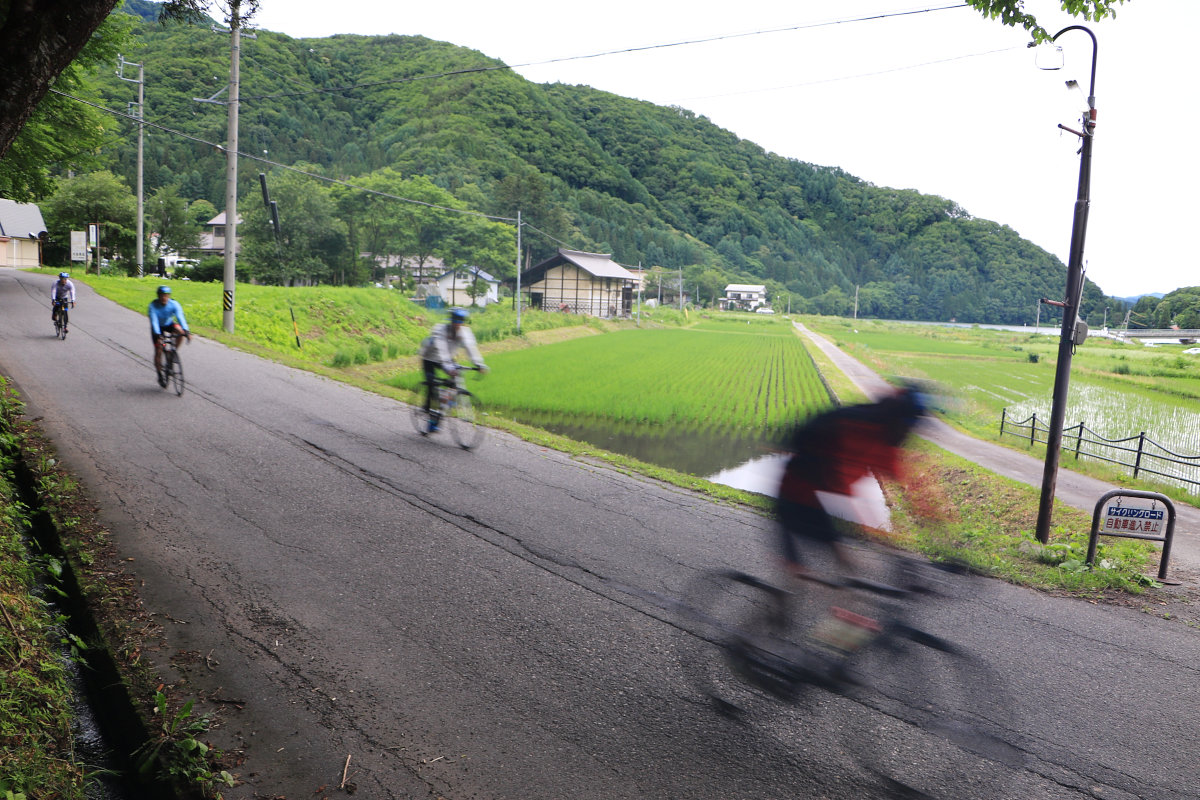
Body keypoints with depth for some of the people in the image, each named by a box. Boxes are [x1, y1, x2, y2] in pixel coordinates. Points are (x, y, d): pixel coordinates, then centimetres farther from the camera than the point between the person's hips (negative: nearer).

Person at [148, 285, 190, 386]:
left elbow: (180, 317, -35)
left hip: (169, 324, 1)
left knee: (180, 331, -32)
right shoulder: (153, 305, -27)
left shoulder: (174, 304, -24)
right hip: (158, 327, -1)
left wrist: (187, 331, -50)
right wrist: (158, 335, -49)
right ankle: (160, 375, 6)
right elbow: (154, 321, -35)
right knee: (158, 350, -9)